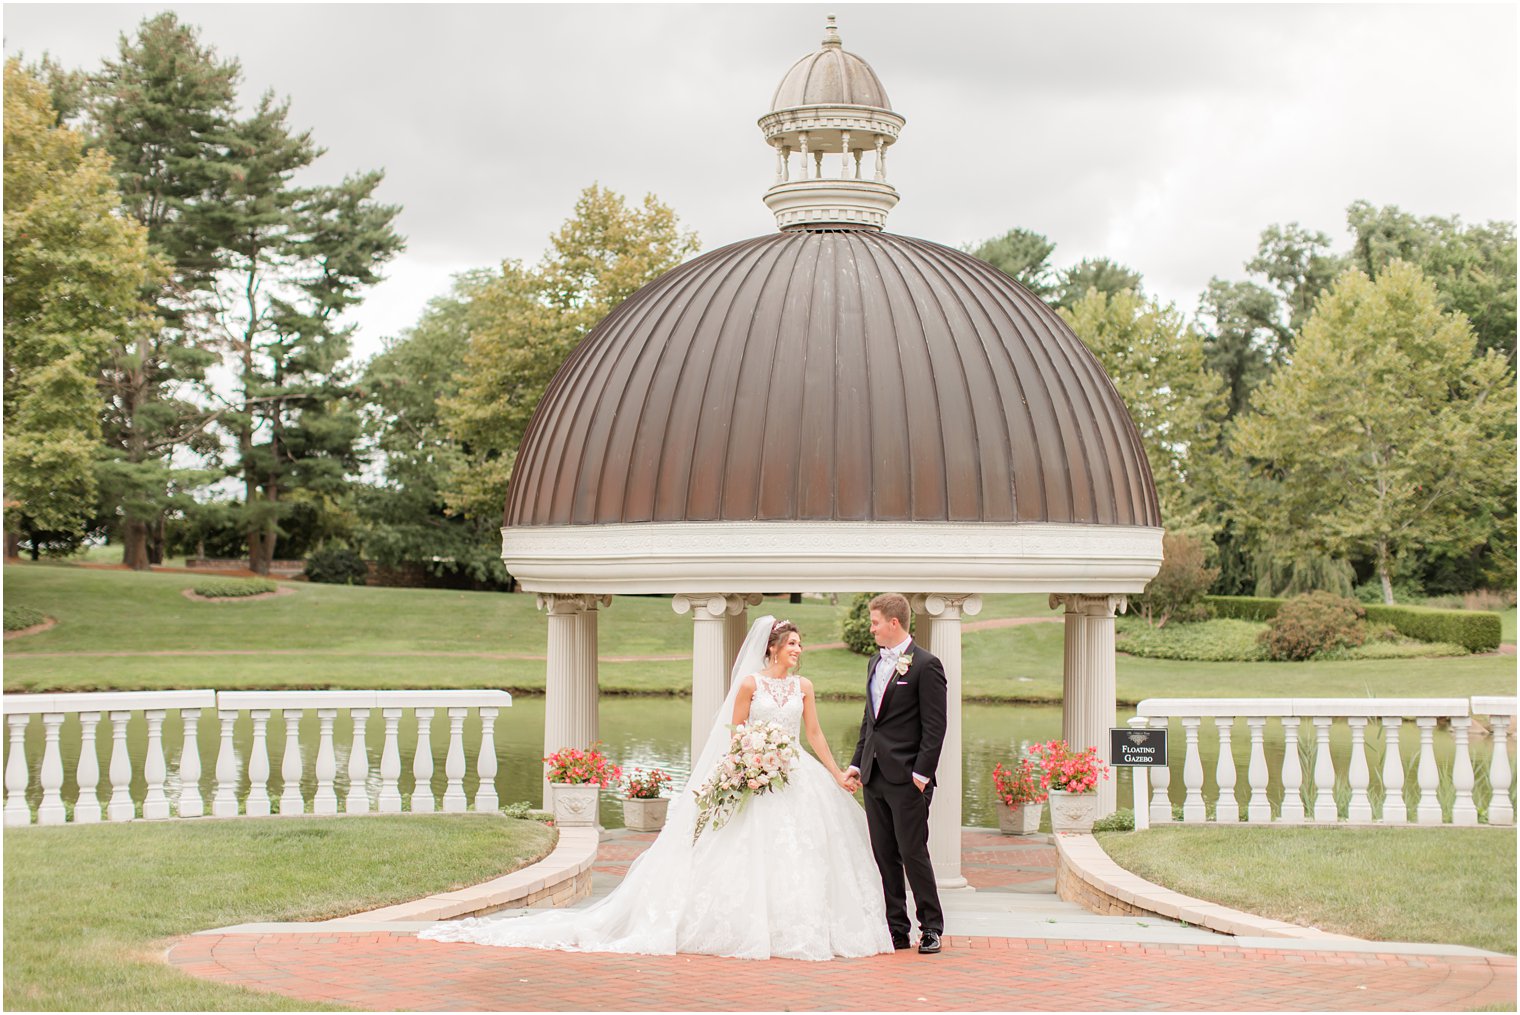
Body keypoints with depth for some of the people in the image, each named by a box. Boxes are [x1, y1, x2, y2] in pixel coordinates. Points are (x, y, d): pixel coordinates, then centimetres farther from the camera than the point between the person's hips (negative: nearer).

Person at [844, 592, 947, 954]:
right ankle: (896, 929, 14)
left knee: (913, 853, -4)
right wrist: (857, 763, 15)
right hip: (874, 776, 8)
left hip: (907, 779, -8)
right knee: (884, 856, 9)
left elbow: (934, 726, -12)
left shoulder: (926, 665, -9)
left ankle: (931, 928, 7)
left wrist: (922, 773, -16)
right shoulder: (876, 662, 16)